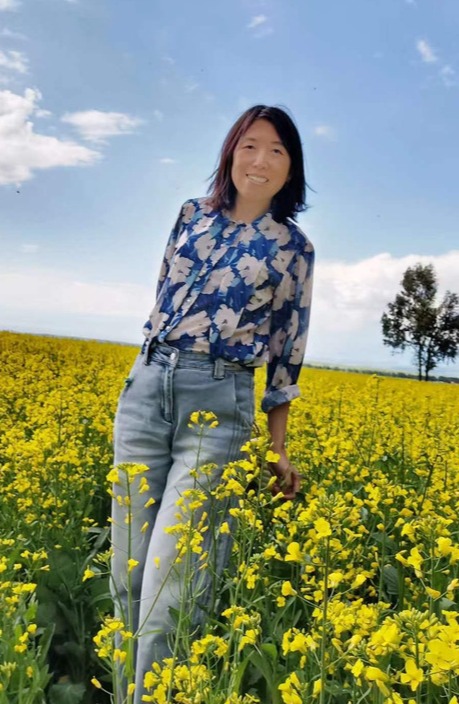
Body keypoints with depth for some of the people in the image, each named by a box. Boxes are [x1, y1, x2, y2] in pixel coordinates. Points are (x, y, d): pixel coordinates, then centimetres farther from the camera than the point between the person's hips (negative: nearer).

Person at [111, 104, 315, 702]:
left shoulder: (294, 248, 6)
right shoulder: (192, 215, 13)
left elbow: (286, 351, 7)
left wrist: (278, 448, 5)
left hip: (220, 401, -3)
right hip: (147, 386, 4)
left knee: (168, 578, -9)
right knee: (126, 565, 7)